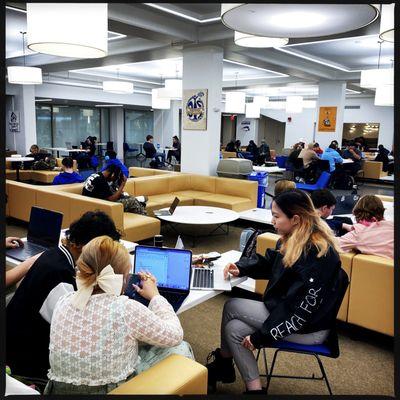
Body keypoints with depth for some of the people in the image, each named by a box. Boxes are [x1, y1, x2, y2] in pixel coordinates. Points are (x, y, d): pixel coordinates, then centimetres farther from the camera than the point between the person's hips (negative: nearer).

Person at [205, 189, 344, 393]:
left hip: (309, 329, -8)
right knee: (234, 329, -2)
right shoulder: (293, 239, -2)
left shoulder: (318, 254, -28)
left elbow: (304, 310, -27)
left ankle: (222, 364, 15)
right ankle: (253, 388, 12)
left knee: (232, 307, -5)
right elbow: (268, 261, 16)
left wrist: (262, 336, -22)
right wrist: (241, 268, -2)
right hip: (286, 309, 8)